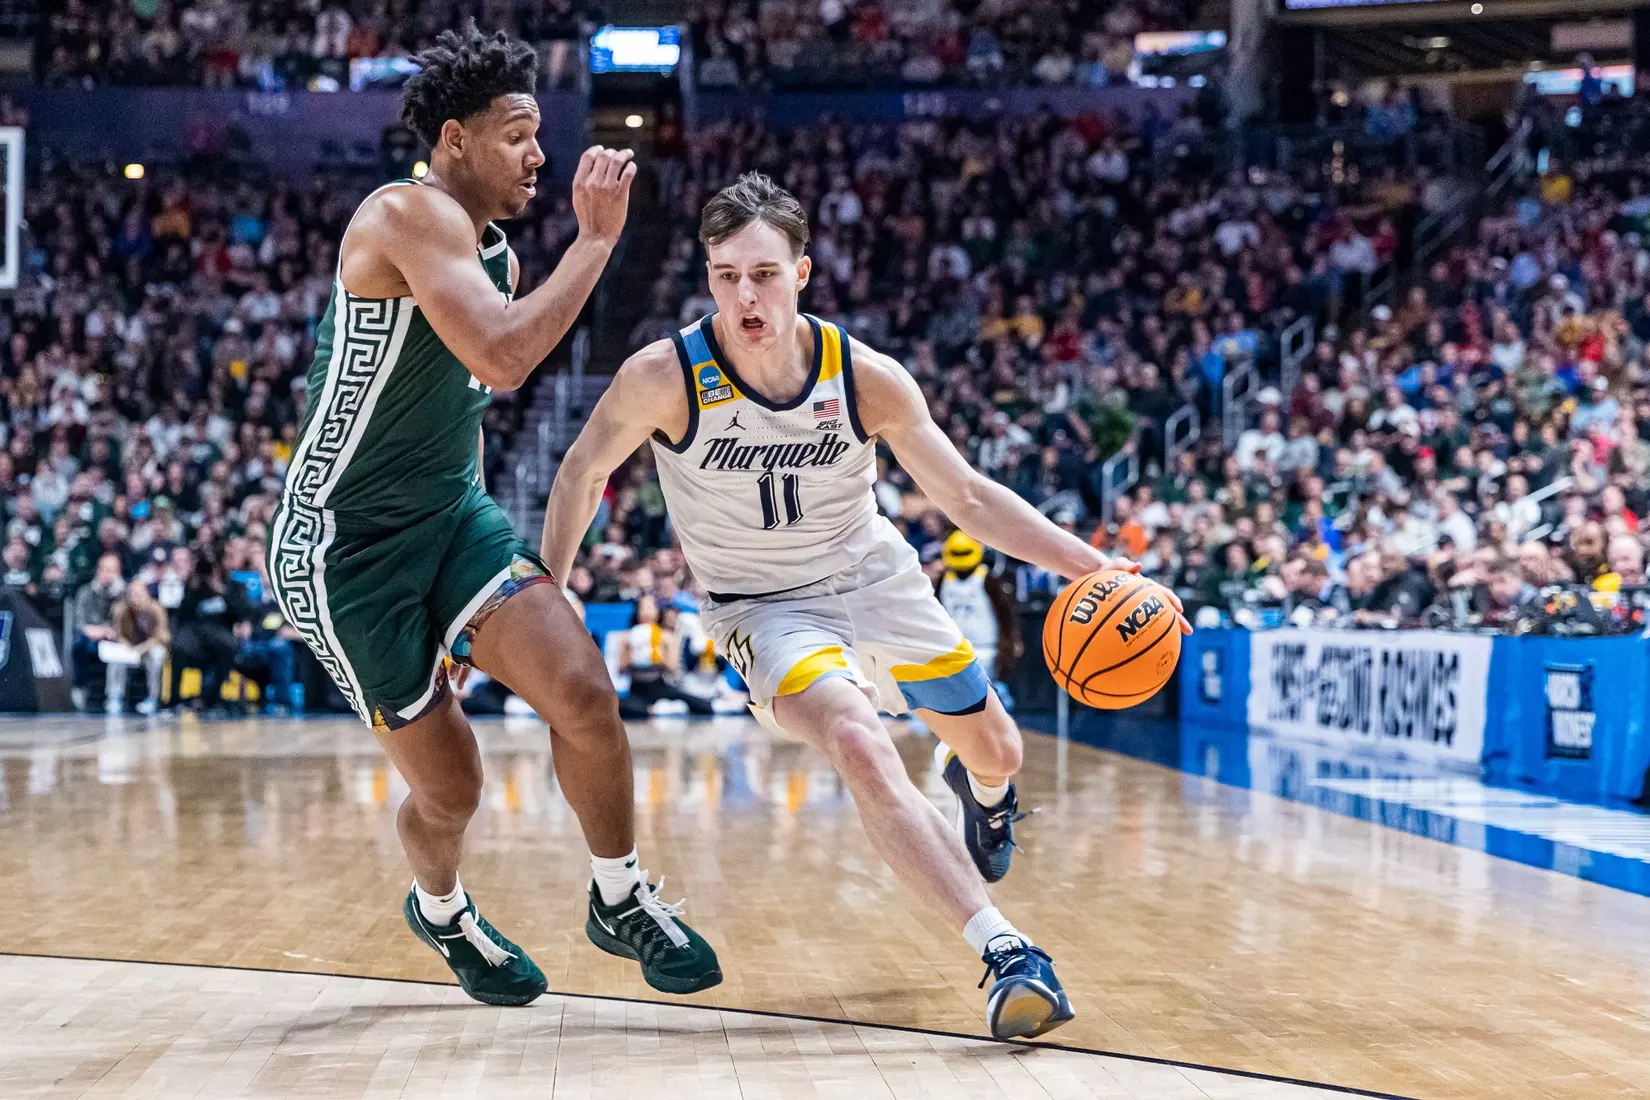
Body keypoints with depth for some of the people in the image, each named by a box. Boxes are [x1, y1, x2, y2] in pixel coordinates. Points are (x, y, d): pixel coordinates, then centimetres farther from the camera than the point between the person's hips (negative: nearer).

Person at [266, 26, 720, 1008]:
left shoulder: (494, 254, 8)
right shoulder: (407, 215, -20)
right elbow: (504, 356, -34)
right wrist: (597, 237, -26)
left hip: (453, 514, 7)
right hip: (346, 547, -7)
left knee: (583, 692, -15)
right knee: (451, 787, 2)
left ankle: (621, 899, 8)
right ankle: (440, 910, 37)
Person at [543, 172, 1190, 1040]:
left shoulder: (867, 379, -18)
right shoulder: (664, 377, -24)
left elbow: (966, 496, -8)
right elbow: (583, 473, -6)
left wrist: (1092, 566, -17)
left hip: (874, 578, 4)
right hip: (767, 608, -3)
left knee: (994, 746, 16)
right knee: (858, 745, -33)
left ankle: (981, 790, 58)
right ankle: (1004, 952, -33)